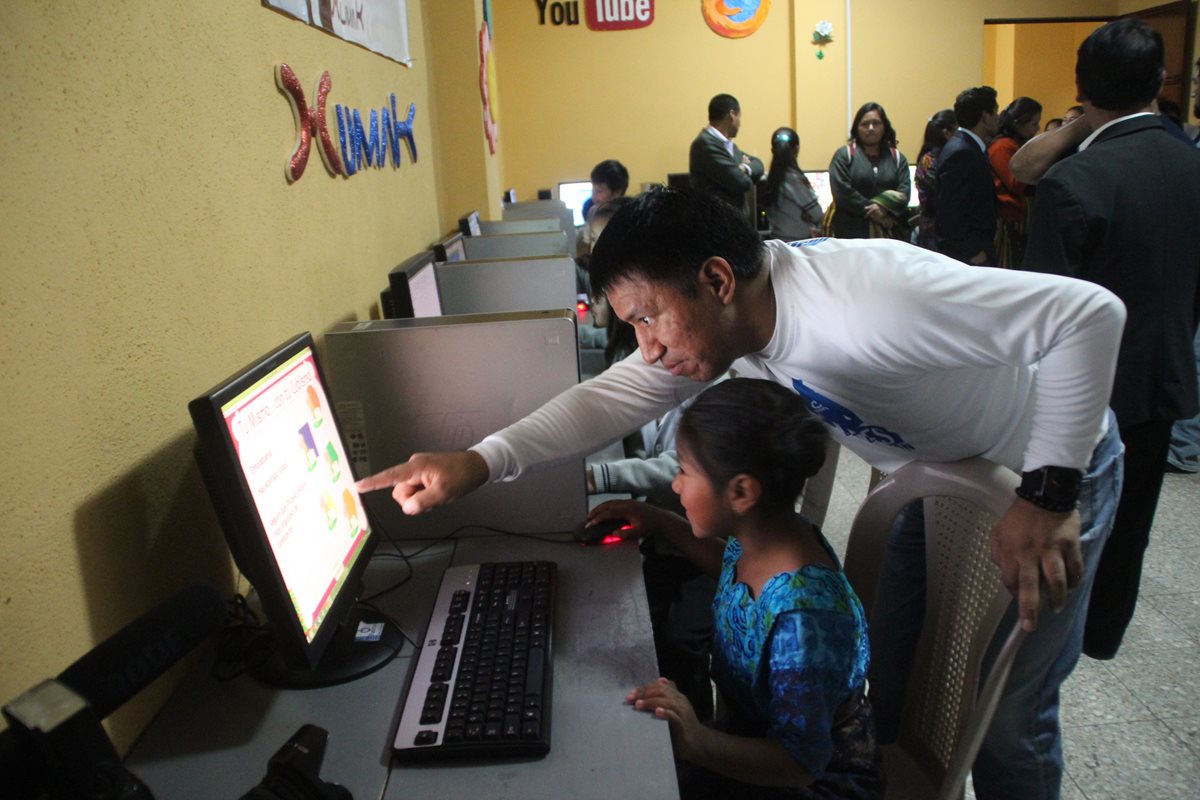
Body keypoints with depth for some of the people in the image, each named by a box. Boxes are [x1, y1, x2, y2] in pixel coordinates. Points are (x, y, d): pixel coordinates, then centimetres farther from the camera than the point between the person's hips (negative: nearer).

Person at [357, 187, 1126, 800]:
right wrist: (479, 461, -26)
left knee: (1005, 718, 2)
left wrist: (1050, 496, -35)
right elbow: (614, 396, -15)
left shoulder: (867, 296, -40)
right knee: (894, 677, 14)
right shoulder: (715, 319, -16)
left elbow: (1091, 312, -36)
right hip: (933, 477, 7)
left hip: (1048, 473, -6)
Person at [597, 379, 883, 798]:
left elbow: (801, 762, -28)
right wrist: (662, 523, 5)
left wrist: (698, 743, -42)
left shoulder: (803, 618, -37)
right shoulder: (762, 534, -13)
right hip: (756, 731, 7)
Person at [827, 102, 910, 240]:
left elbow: (904, 191, 4)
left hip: (890, 232, 3)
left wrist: (884, 206, -16)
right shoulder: (844, 155, 7)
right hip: (852, 232, -2)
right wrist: (871, 210, -10)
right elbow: (841, 191, -6)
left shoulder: (897, 158, 16)